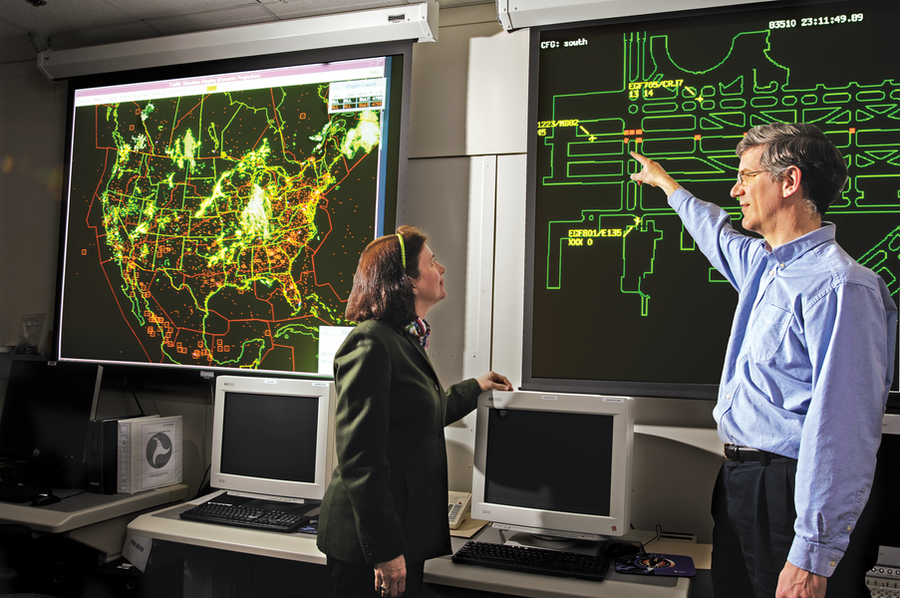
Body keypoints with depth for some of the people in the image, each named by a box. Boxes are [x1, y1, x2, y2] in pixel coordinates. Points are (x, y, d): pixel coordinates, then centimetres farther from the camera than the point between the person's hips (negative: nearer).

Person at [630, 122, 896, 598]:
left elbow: (843, 433, -26)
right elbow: (718, 235, 33)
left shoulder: (837, 286, -21)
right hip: (739, 483, 9)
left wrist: (813, 559, -27)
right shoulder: (762, 264, 8)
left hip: (790, 495, -9)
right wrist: (666, 183, 46)